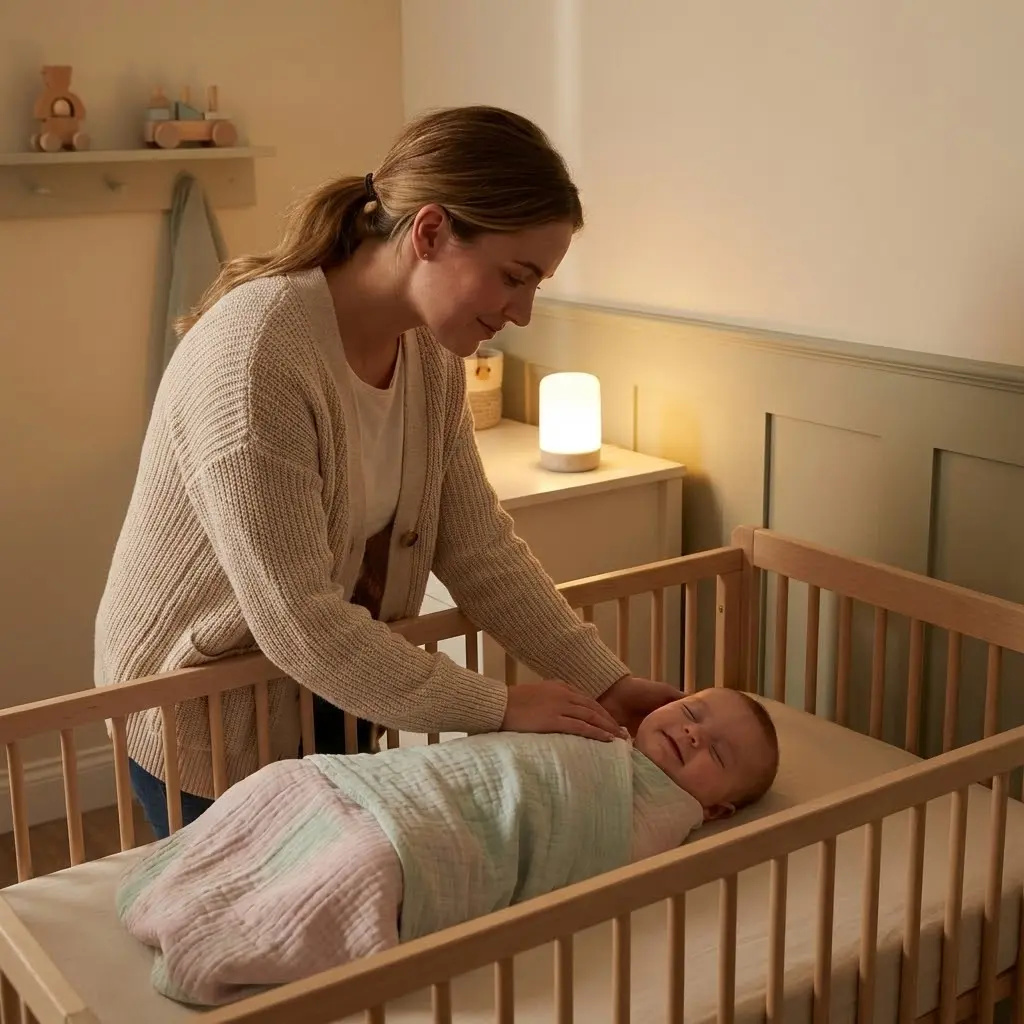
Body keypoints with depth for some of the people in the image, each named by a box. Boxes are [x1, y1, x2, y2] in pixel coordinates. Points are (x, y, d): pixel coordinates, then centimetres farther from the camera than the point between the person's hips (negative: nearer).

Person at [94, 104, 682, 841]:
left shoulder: (433, 352, -7)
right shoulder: (254, 354, -31)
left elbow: (479, 547, -3)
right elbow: (298, 623, -31)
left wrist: (605, 682, -10)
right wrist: (498, 709, -25)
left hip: (333, 690, 7)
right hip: (208, 708, -7)